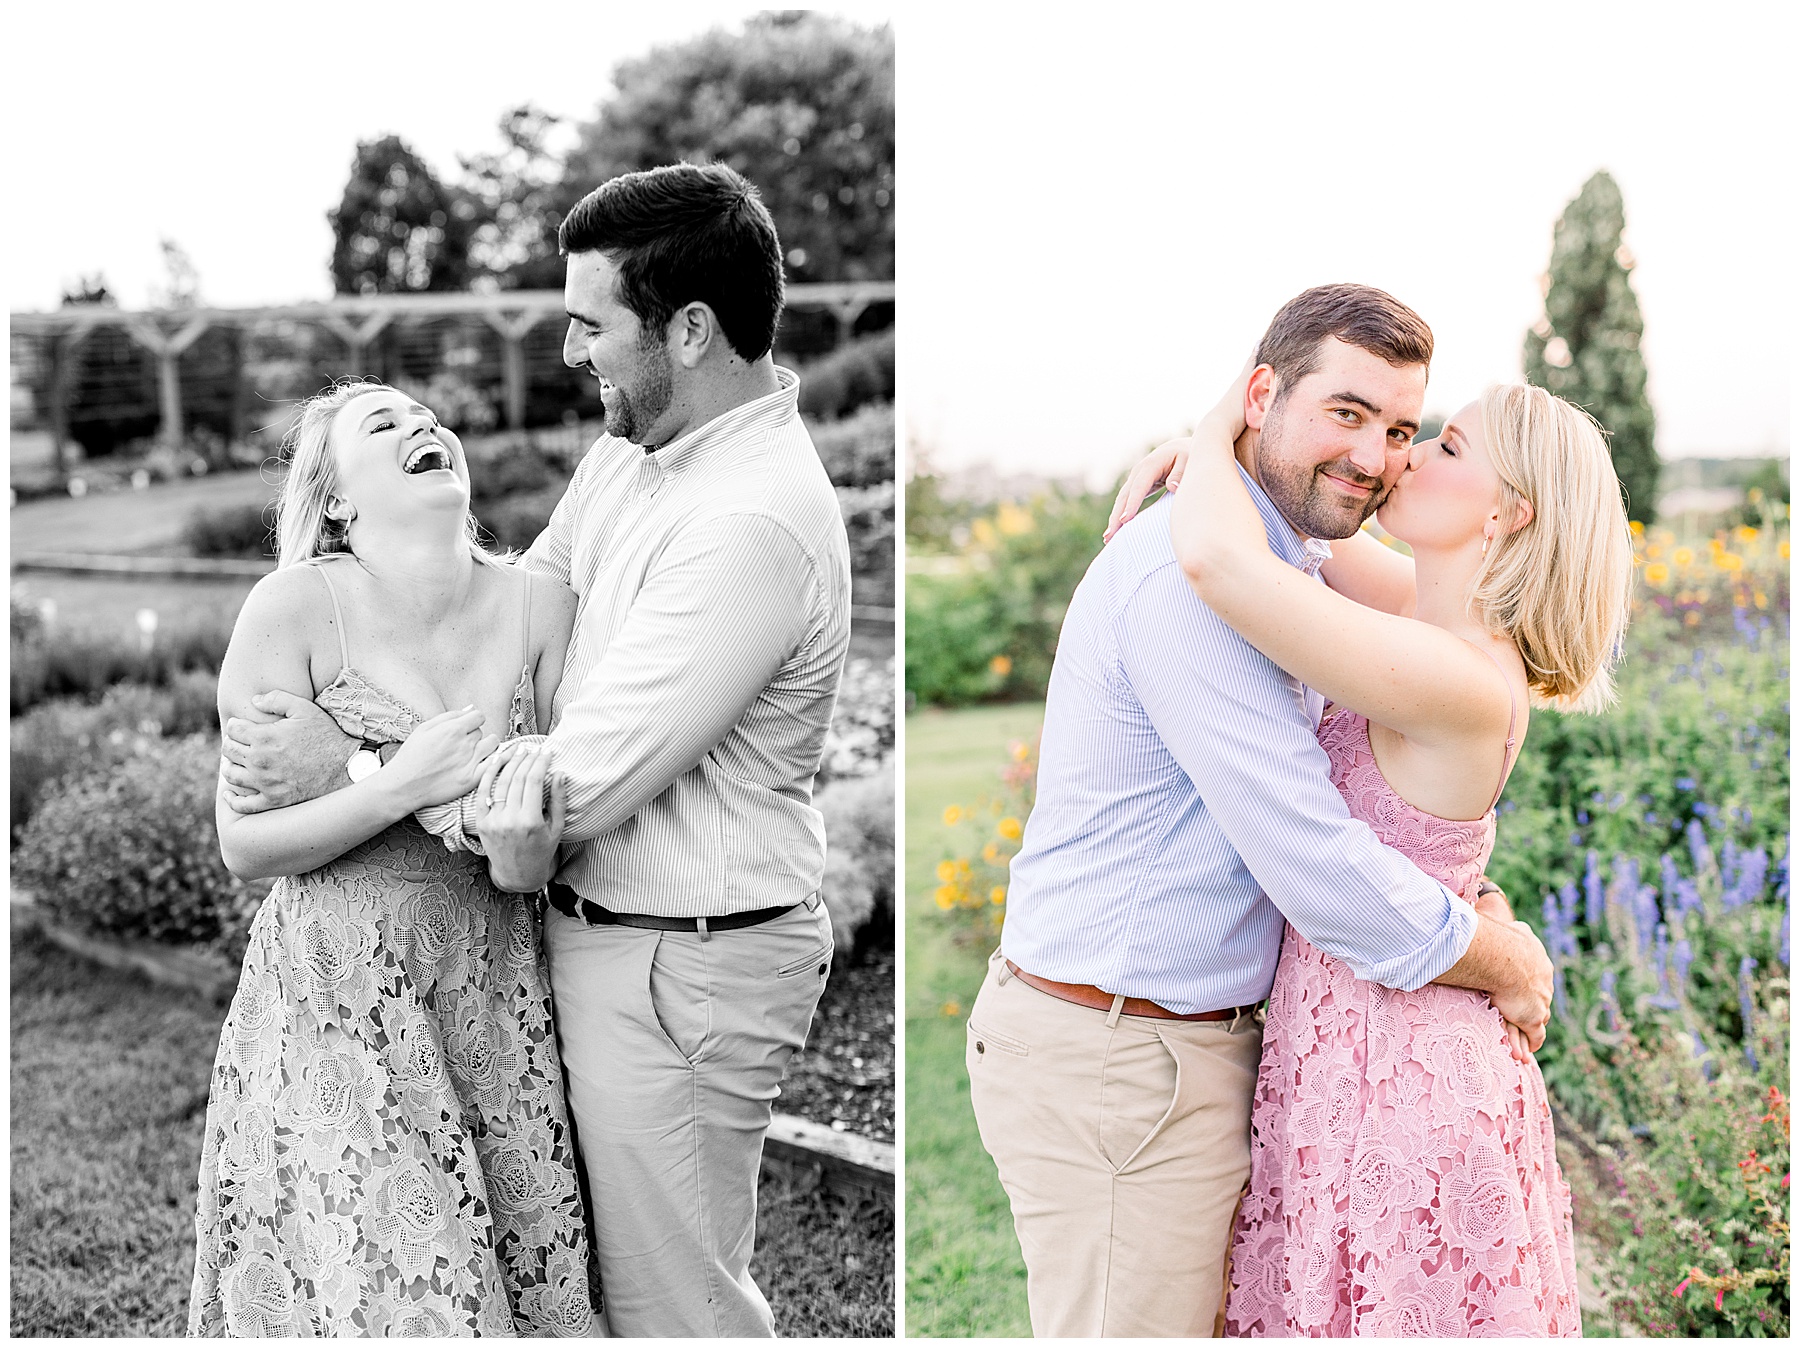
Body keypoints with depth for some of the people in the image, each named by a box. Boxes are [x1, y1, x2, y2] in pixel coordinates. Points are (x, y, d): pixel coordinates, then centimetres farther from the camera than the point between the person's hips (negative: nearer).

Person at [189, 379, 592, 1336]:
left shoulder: (539, 605, -2)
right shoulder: (295, 609, -11)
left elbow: (558, 816, 4)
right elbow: (244, 845, -8)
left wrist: (527, 856, -19)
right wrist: (402, 787, -20)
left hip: (493, 994, 3)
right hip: (333, 1001, -3)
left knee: (524, 1278, 9)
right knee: (376, 1288, 0)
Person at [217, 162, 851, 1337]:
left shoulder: (754, 525, -28)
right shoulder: (638, 446, 4)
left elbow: (577, 786, -27)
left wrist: (352, 766, -16)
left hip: (676, 970, -9)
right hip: (598, 927, 9)